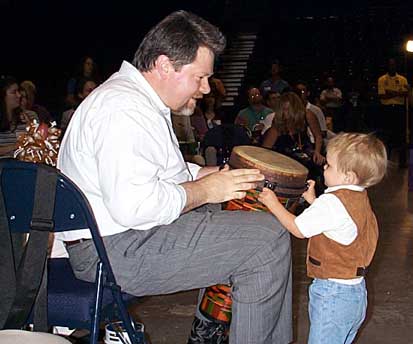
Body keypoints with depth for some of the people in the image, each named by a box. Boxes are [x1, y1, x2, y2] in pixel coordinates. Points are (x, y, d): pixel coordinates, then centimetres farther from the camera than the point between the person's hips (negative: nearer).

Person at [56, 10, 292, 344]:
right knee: (270, 237, -15)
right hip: (119, 251, -11)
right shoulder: (125, 110, -21)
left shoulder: (137, 98, 15)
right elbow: (132, 207, -31)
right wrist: (204, 190, -17)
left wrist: (206, 174, 11)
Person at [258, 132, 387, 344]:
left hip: (333, 293, -9)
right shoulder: (361, 199, 5)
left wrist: (273, 204, -5)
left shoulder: (332, 202, -23)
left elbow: (298, 229, -15)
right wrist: (313, 201, 16)